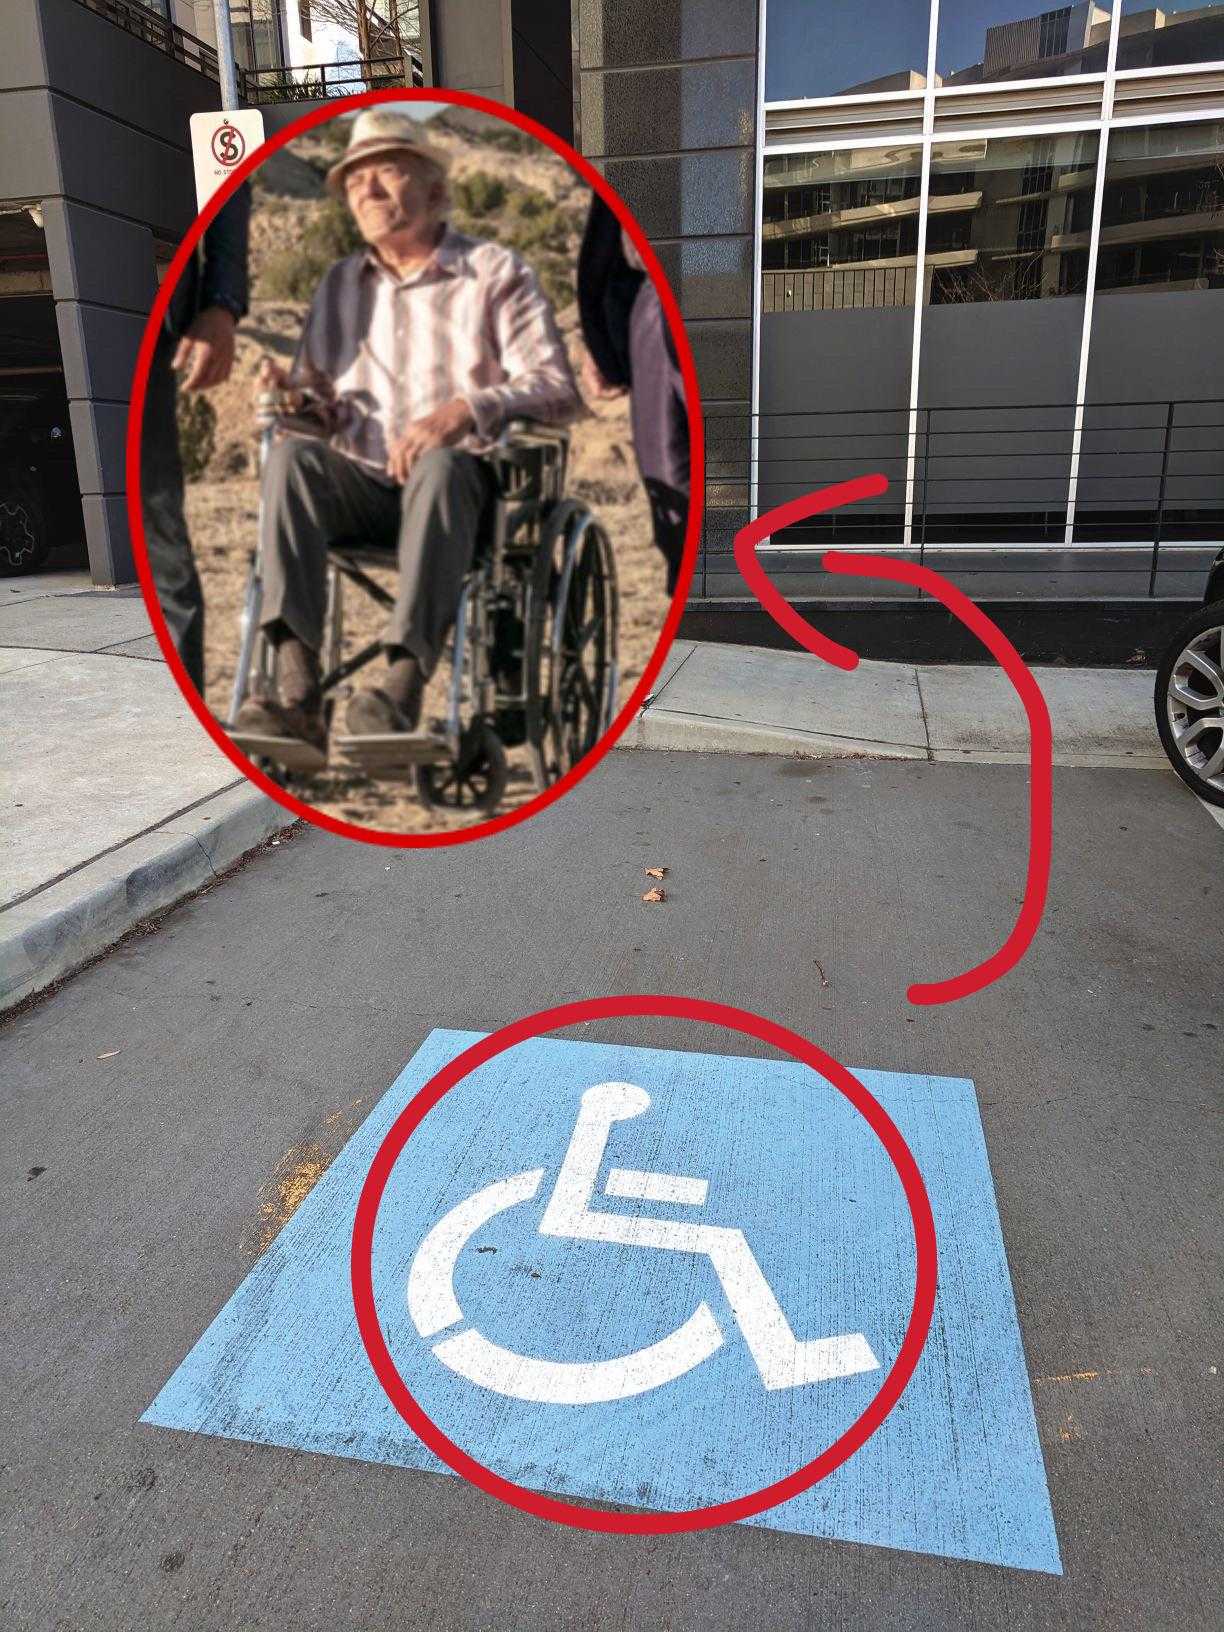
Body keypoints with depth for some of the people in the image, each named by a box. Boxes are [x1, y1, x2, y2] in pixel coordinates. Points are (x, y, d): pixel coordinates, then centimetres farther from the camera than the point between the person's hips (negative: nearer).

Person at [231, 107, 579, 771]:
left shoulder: (495, 272, 10)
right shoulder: (339, 284, 24)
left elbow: (557, 388, -3)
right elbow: (323, 407, 22)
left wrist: (465, 409, -20)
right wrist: (294, 390, -3)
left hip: (464, 481, -3)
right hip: (362, 485, 4)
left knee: (440, 466, -37)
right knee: (292, 456, -27)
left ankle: (402, 687, -48)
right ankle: (297, 697, -40)